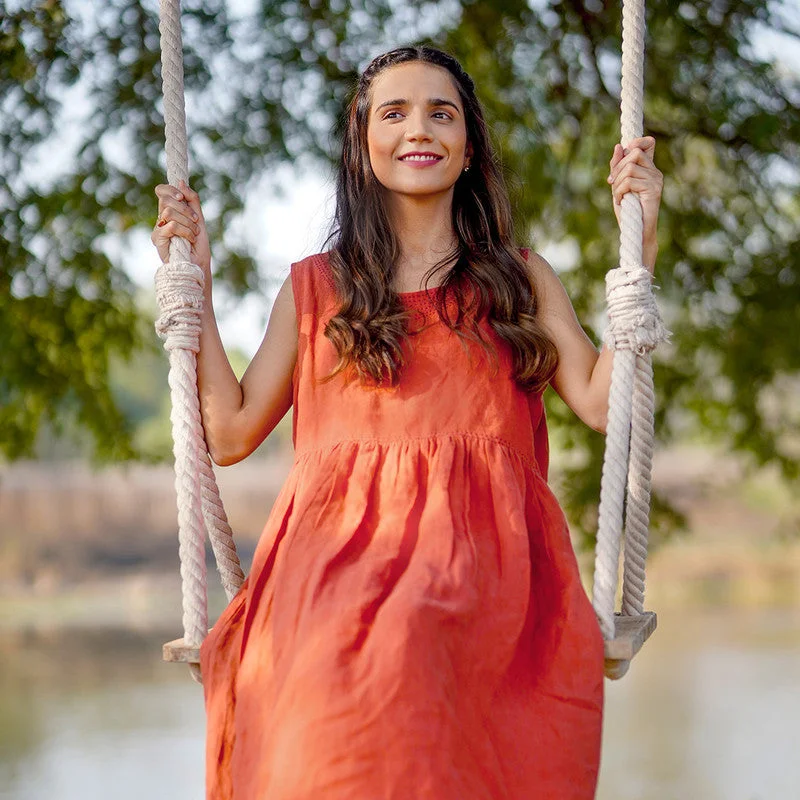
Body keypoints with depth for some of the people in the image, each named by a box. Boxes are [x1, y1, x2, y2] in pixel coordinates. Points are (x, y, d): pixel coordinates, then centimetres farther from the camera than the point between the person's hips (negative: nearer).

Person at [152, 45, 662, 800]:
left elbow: (603, 402, 7)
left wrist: (638, 248, 7)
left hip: (483, 549, 0)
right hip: (340, 552, 1)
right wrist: (193, 282, 17)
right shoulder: (314, 287, 21)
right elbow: (230, 432, 17)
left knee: (405, 652, -36)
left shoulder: (521, 280, 20)